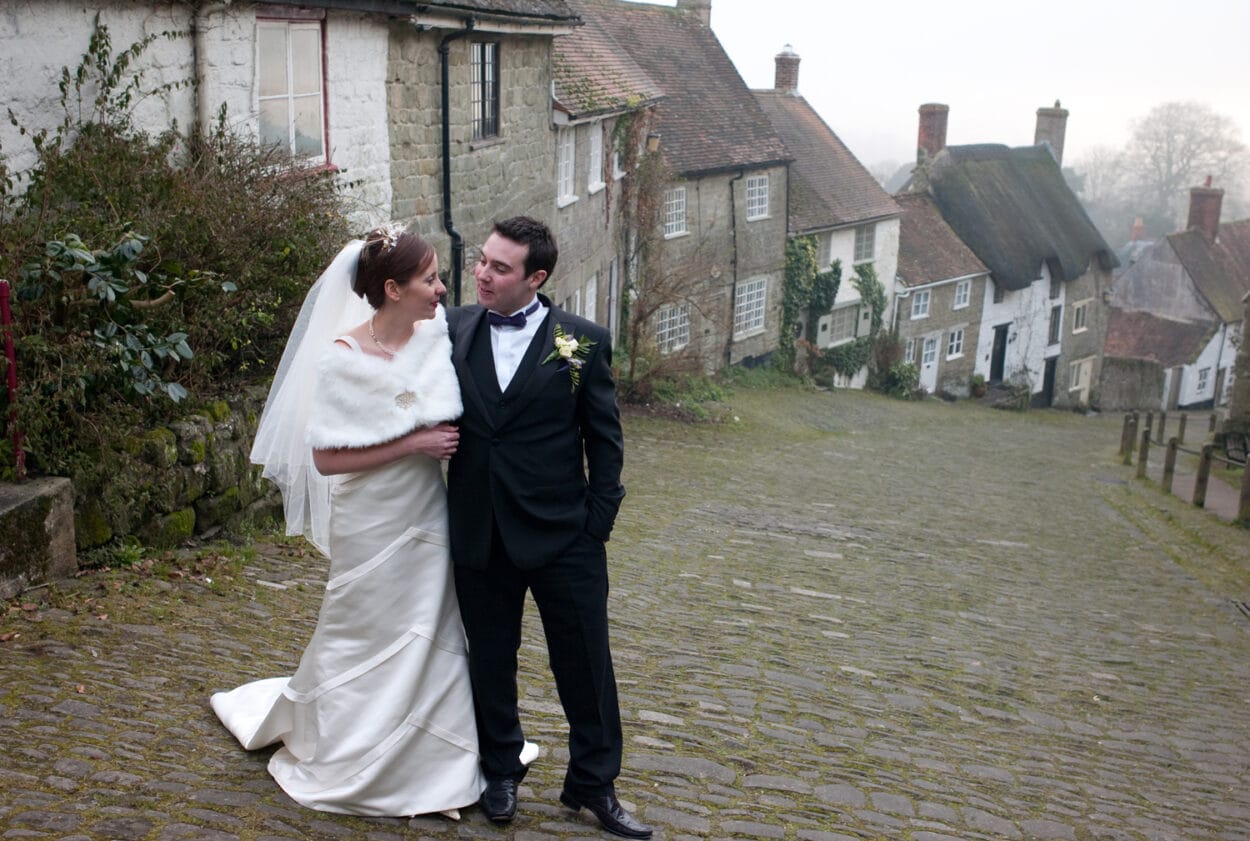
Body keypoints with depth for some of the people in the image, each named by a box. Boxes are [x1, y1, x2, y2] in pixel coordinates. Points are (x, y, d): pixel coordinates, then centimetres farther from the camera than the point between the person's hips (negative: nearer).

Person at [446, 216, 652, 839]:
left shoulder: (584, 342, -5)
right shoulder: (452, 330, 1)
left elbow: (605, 442, -2)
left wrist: (596, 525, -5)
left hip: (563, 535, -2)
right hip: (478, 534, 2)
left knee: (586, 667, 9)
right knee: (490, 662, 16)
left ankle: (594, 783, 28)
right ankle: (501, 772, 37)